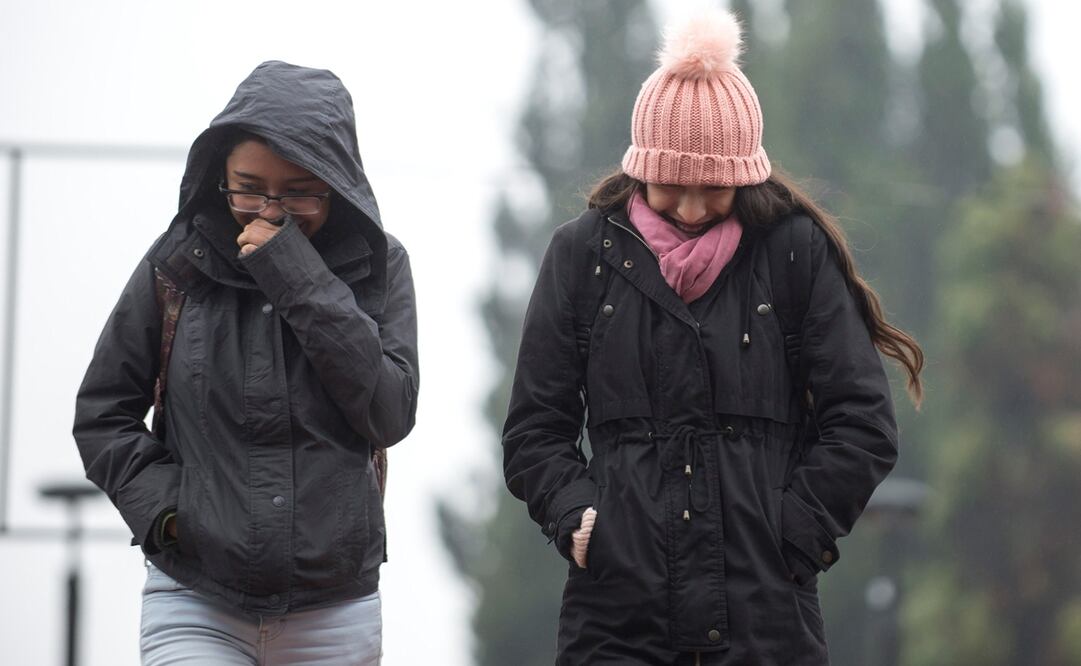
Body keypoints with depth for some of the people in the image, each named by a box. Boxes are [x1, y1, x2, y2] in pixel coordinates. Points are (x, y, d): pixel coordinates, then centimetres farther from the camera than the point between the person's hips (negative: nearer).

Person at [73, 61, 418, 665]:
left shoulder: (377, 266, 2)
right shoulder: (178, 265, 1)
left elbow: (391, 416, -10)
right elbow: (103, 414, 9)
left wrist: (300, 280, -14)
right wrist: (162, 504, -7)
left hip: (335, 612, 1)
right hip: (196, 606, -1)